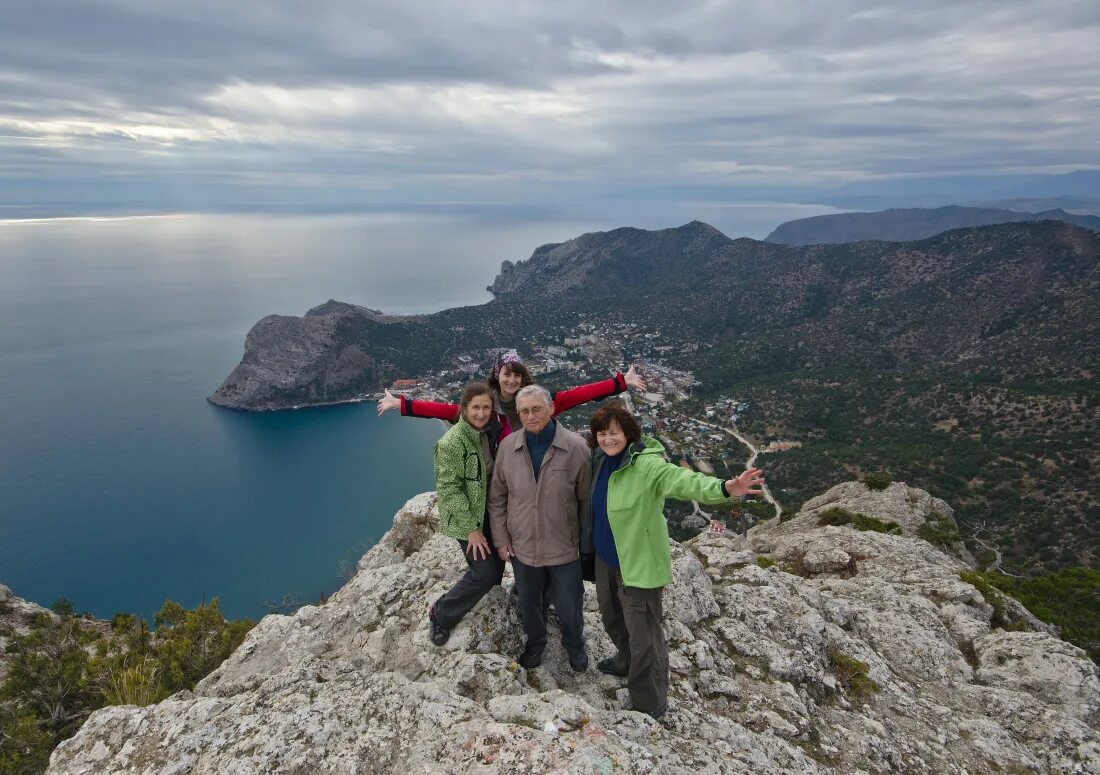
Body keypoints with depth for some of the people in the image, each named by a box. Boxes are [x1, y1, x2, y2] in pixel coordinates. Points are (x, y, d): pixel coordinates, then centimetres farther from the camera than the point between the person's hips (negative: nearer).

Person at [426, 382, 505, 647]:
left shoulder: (489, 433, 2)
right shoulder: (451, 442, -21)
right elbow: (448, 489, -20)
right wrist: (471, 527, -20)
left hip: (488, 515, 7)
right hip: (465, 519, -7)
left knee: (496, 567, 12)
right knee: (485, 572, -8)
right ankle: (440, 615, 12)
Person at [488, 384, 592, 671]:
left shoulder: (576, 448, -16)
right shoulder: (507, 447, -8)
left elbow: (587, 499, -7)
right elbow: (496, 498, 2)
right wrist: (500, 538, 0)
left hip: (564, 548, -2)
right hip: (522, 546, 2)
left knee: (569, 605, 14)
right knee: (529, 602, 22)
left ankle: (574, 645, 45)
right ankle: (535, 642, 51)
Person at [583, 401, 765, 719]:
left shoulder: (646, 465, -26)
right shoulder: (600, 460, -3)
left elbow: (683, 480, -44)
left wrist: (723, 488, -60)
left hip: (638, 564, -8)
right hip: (606, 559, 8)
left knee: (644, 636, 3)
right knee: (613, 619, 29)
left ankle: (649, 707, 24)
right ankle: (626, 662, 58)